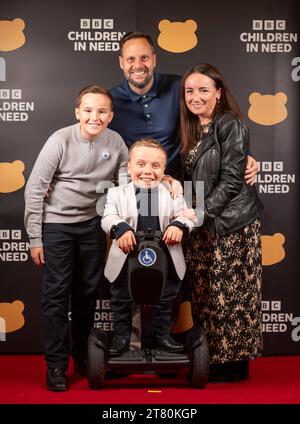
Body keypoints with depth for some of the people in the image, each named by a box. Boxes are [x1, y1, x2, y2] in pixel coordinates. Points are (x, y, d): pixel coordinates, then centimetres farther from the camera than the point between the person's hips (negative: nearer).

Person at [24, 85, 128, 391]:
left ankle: (82, 355, 30)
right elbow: (34, 189, -11)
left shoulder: (115, 142, -5)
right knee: (56, 294, -1)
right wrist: (35, 238, -11)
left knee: (88, 292, 12)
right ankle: (56, 364, 12)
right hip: (56, 226, -4)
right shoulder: (60, 140, -15)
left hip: (92, 225, 4)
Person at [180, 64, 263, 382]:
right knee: (205, 292, 12)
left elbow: (231, 180, -17)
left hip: (231, 224, -7)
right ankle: (210, 353, 25)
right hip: (202, 225, 8)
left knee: (229, 294, 0)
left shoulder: (230, 125, -12)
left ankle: (234, 360, 15)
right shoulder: (193, 130, 12)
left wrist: (200, 213, -17)